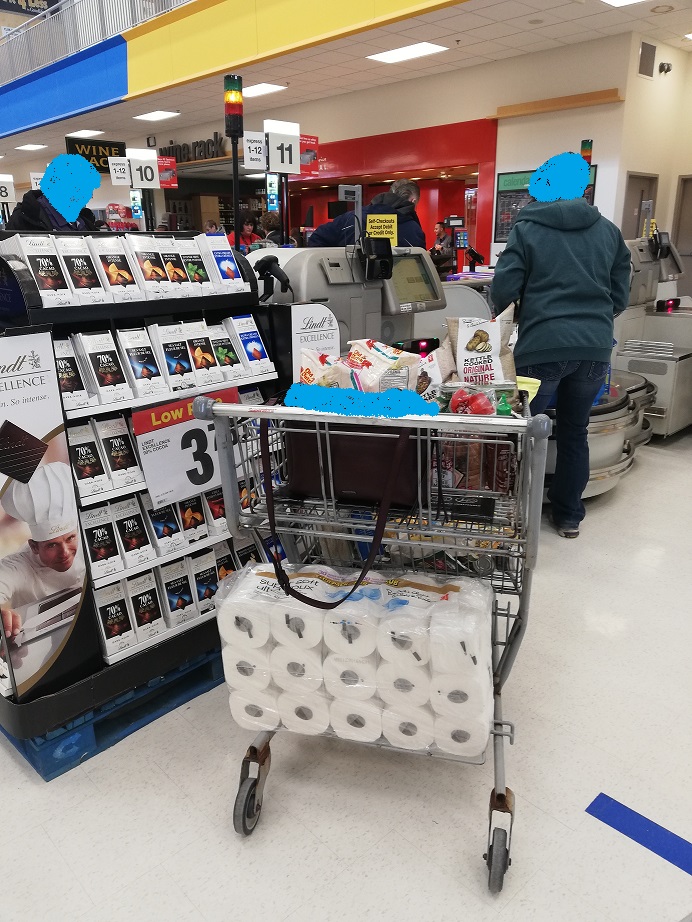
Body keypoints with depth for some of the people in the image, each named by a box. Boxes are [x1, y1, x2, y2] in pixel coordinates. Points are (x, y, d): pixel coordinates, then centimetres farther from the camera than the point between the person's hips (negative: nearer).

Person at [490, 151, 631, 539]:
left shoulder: (527, 229, 1)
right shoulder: (609, 230, 11)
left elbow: (504, 289, -5)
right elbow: (621, 295, 12)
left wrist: (502, 310, 17)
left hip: (543, 346, -4)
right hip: (596, 347, 4)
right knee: (575, 432, 16)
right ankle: (569, 517, 24)